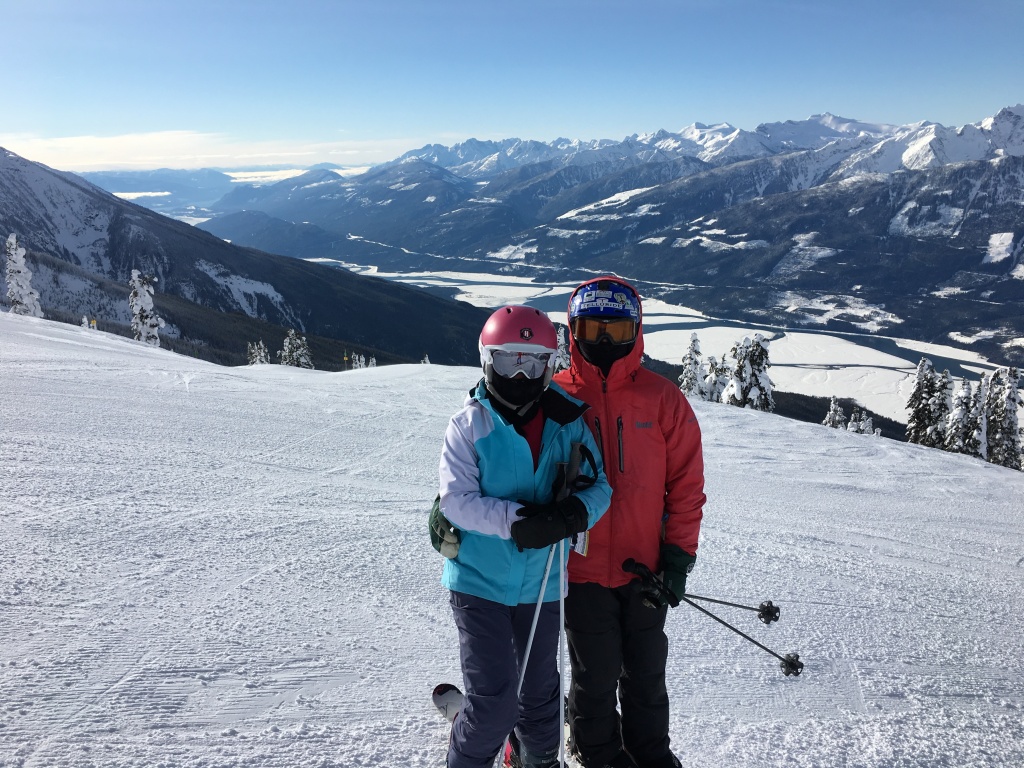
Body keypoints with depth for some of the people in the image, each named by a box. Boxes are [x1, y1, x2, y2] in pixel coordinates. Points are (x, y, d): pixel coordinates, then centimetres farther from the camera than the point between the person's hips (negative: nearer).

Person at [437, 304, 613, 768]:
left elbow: (599, 487, -4)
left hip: (542, 584, 3)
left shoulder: (569, 423, -3)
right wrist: (515, 520, -29)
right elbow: (456, 500, -15)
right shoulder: (470, 424, -9)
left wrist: (574, 513, -26)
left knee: (540, 691, 19)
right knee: (494, 699, -4)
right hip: (479, 581, -3)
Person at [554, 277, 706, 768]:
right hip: (581, 568, -1)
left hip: (646, 568, 1)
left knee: (646, 675, 19)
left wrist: (678, 554, -4)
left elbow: (686, 482, -1)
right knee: (595, 677, 13)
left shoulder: (662, 399, -3)